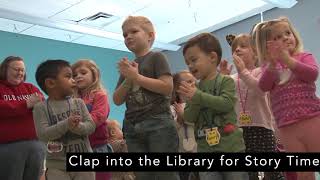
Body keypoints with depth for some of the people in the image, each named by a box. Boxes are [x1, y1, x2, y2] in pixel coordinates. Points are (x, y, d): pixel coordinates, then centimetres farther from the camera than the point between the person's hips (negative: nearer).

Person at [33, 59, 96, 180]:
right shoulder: (41, 108, -3)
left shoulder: (78, 103, 5)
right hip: (57, 165, -2)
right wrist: (66, 124, -26)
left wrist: (78, 127, -24)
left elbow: (91, 126, -2)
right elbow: (43, 134, -15)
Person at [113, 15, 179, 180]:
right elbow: (117, 100, 12)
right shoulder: (128, 67, 18)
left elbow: (167, 87, -13)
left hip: (158, 123, -6)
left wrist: (136, 76, -11)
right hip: (132, 127, 6)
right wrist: (128, 79, -5)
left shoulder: (156, 57, 1)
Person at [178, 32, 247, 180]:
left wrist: (198, 96, -20)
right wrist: (194, 101, -16)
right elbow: (189, 118, 3)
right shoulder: (194, 89, 9)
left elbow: (226, 104, -20)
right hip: (205, 150, 4)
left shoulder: (226, 81, -3)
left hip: (231, 147, -4)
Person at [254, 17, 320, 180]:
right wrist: (272, 63, -21)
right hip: (287, 128, 2)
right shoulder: (269, 66, 11)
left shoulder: (304, 57, 6)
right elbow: (263, 86, -7)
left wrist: (287, 59, -23)